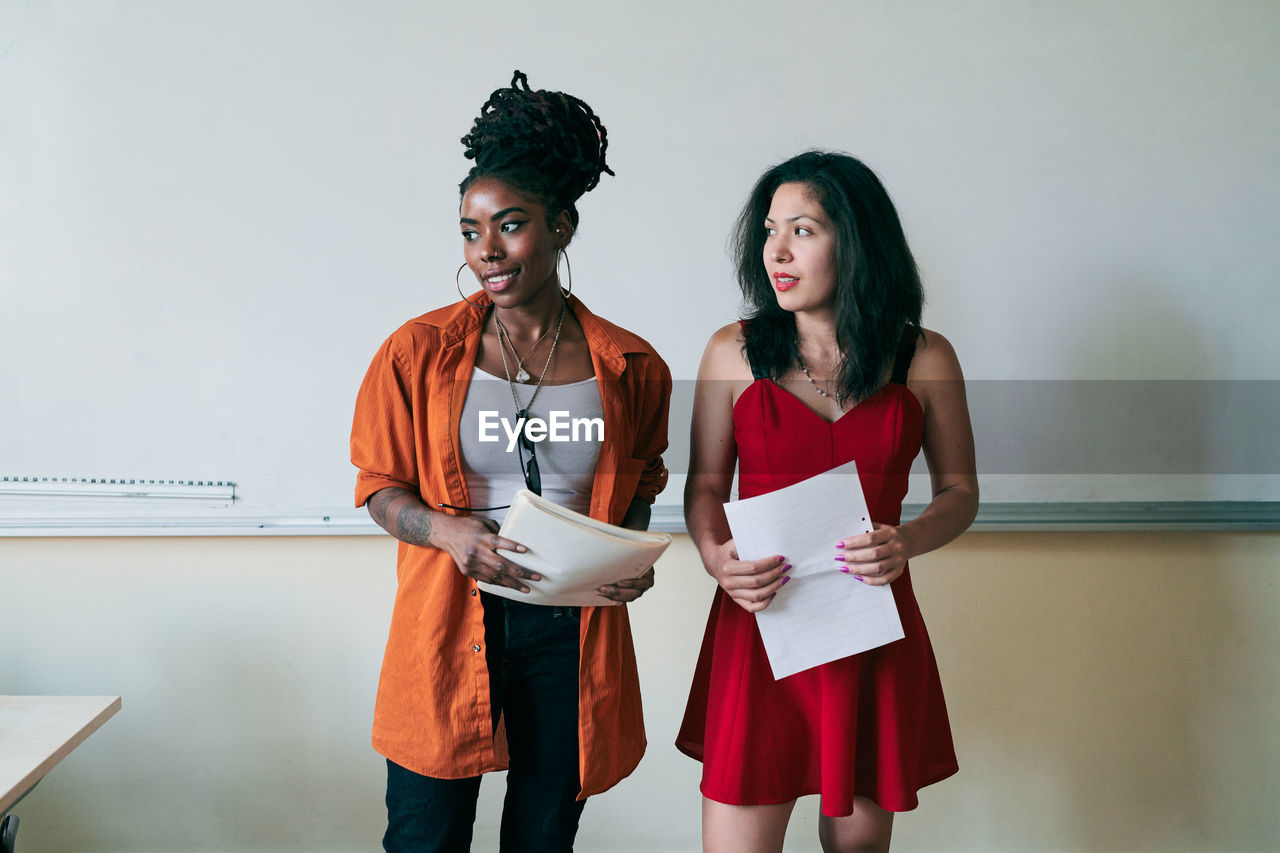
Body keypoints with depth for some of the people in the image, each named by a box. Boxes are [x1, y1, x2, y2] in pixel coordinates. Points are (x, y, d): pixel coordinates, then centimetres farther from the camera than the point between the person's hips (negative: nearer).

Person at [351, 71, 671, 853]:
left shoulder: (630, 368, 1)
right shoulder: (419, 352, -2)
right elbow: (381, 488, 2)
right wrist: (448, 531, -17)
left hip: (573, 630, 2)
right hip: (452, 622, -1)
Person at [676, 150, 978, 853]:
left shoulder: (924, 359, 1)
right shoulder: (735, 352, 1)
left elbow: (959, 491, 7)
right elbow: (705, 485, 6)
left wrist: (907, 542, -13)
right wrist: (714, 554, -15)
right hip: (758, 619, 0)